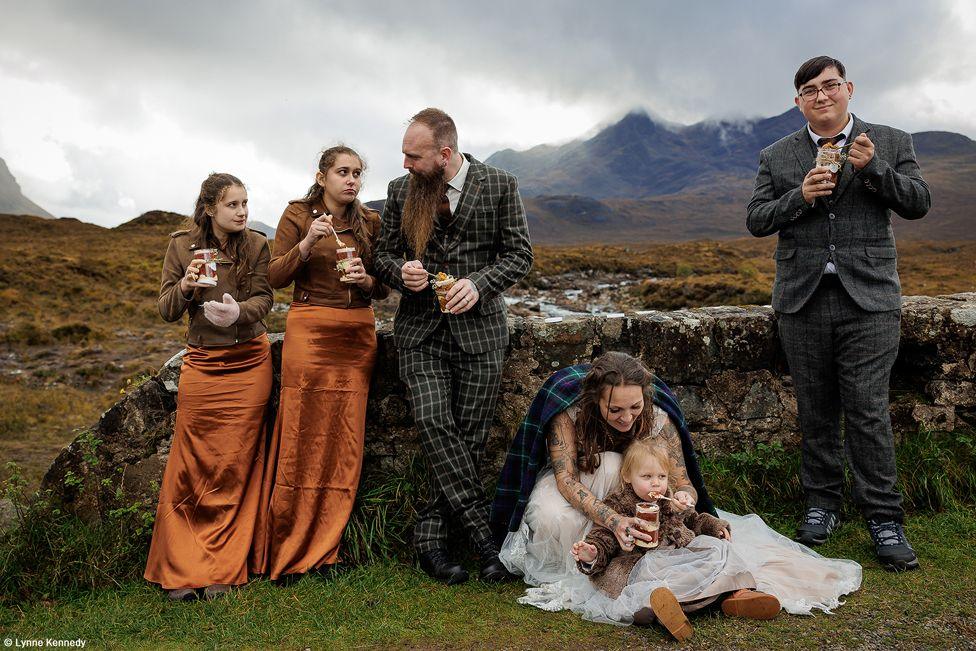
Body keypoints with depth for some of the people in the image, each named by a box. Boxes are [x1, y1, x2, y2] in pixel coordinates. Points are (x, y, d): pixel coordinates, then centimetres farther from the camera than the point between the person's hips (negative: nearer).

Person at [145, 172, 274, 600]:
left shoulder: (257, 245, 0)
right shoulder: (181, 246, 2)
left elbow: (264, 299, -5)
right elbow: (166, 311, 3)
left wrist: (239, 311, -27)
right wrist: (185, 287, -18)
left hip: (249, 364, 0)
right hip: (201, 364, 0)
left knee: (236, 468, 2)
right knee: (190, 467, -1)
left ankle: (224, 569, 13)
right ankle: (182, 571, 11)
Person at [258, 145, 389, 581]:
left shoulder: (370, 222, 11)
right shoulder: (298, 214, 2)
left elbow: (383, 288, 12)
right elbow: (275, 277, -2)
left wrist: (366, 279, -10)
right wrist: (306, 244, -16)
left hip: (358, 333, 3)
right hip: (309, 328, -3)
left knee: (343, 439, 3)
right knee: (302, 435, -3)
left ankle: (323, 548, 15)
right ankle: (287, 551, 11)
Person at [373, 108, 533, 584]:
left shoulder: (499, 186, 0)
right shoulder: (400, 190, 8)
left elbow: (519, 254, 3)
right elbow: (383, 254, 16)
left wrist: (478, 283, -14)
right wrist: (400, 272, -8)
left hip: (478, 326, -1)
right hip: (420, 327, 2)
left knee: (469, 435, 0)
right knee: (432, 421, -16)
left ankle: (430, 536, 13)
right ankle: (480, 530, -6)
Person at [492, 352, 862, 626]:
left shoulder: (658, 418, -21)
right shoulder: (568, 410, -28)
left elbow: (684, 484, -16)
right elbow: (565, 478, -33)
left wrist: (685, 498, -42)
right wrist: (612, 519, -47)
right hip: (570, 496, -2)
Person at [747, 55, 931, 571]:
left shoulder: (890, 142, 10)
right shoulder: (776, 156, 11)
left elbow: (919, 203, 4)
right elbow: (756, 221, 5)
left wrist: (873, 167, -10)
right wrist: (801, 196, -11)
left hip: (868, 298, -1)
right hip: (803, 301, 2)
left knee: (868, 411, -5)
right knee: (816, 412, 8)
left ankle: (884, 518, 6)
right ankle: (822, 504, 21)